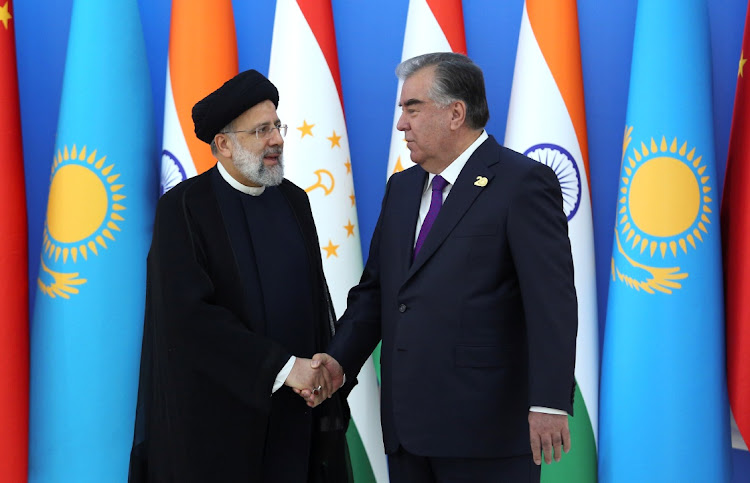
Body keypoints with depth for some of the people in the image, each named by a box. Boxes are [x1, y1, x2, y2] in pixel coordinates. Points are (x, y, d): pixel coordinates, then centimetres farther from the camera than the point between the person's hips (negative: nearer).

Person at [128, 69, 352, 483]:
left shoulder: (293, 200, 8)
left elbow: (316, 294, 12)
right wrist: (282, 366, -20)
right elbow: (187, 314, -18)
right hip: (219, 416, -5)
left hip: (298, 409, 5)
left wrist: (324, 371, -4)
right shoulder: (182, 208, -10)